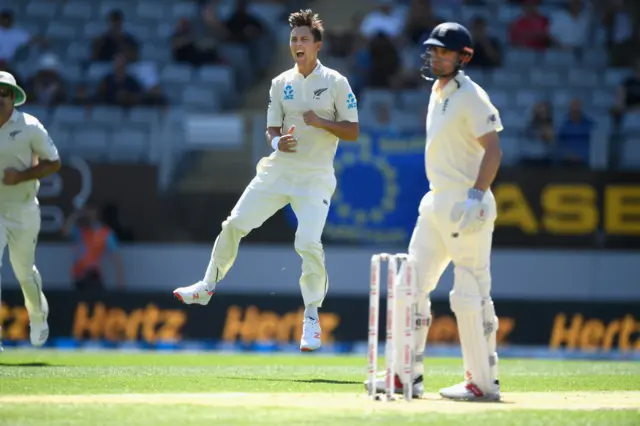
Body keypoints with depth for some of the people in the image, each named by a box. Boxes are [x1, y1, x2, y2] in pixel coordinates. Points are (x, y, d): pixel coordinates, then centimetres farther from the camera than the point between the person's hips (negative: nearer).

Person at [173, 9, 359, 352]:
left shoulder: (336, 83, -4)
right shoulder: (281, 83, 8)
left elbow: (353, 132, -3)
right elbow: (272, 129, 9)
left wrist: (321, 122, -18)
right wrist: (277, 141, -14)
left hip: (315, 177, -4)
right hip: (278, 171, 4)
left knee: (309, 243, -19)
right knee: (234, 224, 1)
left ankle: (312, 317, -3)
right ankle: (207, 287, 20)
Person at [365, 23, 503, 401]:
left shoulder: (471, 97, -12)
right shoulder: (437, 93, 15)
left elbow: (493, 150, -19)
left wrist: (476, 196, -28)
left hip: (466, 204, -10)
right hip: (437, 203, 10)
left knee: (471, 295, -7)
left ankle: (484, 381, -2)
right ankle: (407, 375, 12)